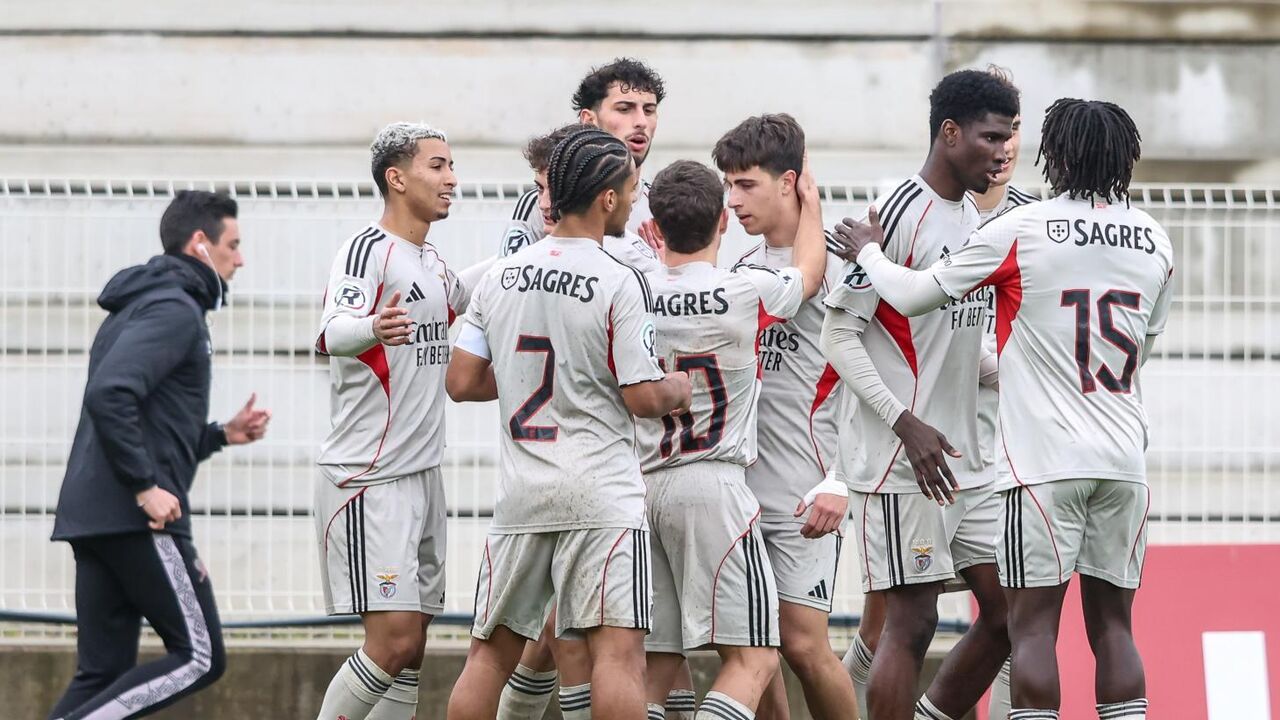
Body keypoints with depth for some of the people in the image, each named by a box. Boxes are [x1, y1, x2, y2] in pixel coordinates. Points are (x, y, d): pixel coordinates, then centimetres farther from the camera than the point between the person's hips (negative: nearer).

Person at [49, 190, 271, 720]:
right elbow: (110, 394, -23)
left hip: (91, 516, 10)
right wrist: (146, 487, -21)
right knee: (198, 657, -4)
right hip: (137, 518, -10)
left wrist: (222, 435, 21)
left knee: (102, 674, 7)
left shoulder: (138, 307, 25)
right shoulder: (174, 309, -8)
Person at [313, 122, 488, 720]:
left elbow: (457, 295, 38)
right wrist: (372, 327, -52)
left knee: (410, 651, 7)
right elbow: (330, 334, -29)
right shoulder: (368, 249, -13)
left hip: (423, 474, 9)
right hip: (369, 479, -9)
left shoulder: (431, 261, 14)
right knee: (394, 641, -17)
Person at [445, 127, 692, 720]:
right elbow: (643, 398, -10)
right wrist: (678, 389, 11)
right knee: (618, 650, -10)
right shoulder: (619, 283, -10)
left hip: (520, 493, 6)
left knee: (491, 652, 12)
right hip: (600, 493, -6)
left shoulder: (500, 277, 7)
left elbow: (461, 382, 8)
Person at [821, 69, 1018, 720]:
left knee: (1007, 609, 8)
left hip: (963, 458, 9)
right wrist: (906, 423, -22)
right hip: (899, 462, -9)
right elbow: (838, 332, -14)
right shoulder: (899, 213, -13)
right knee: (912, 621, -8)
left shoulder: (972, 218, 14)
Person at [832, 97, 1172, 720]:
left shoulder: (1020, 231, -6)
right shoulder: (1155, 241, 9)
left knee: (1033, 622, -2)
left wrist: (869, 249, 21)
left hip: (1045, 461, -4)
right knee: (1112, 623, 7)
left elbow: (912, 296, 0)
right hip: (1124, 459, 4)